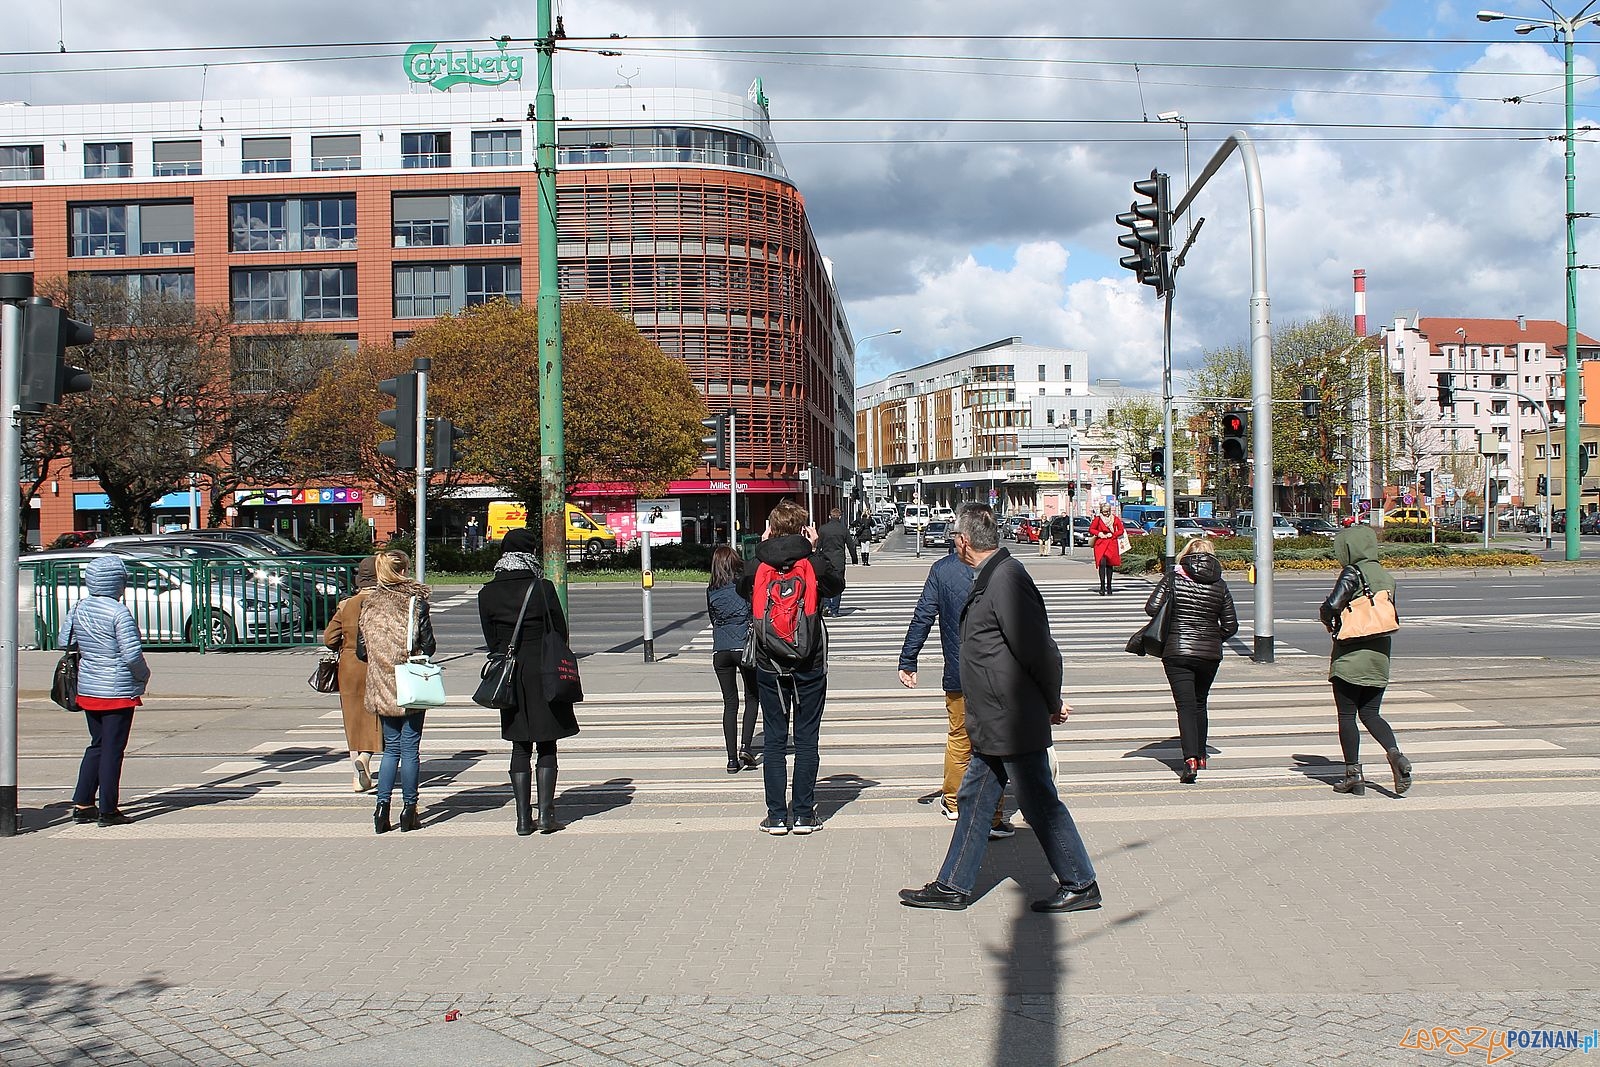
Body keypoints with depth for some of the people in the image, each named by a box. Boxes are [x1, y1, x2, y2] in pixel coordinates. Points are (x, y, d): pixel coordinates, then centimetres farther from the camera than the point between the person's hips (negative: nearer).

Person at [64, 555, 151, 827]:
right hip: (118, 692, -7)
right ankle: (107, 810, 7)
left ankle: (82, 805, 20)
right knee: (112, 749, 1)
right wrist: (144, 676, -3)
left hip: (87, 690, 7)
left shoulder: (79, 608, 3)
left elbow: (64, 641, 13)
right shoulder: (119, 612, -18)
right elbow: (132, 655, -19)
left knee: (97, 745, 19)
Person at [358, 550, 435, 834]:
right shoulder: (415, 602, -8)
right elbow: (428, 646, -9)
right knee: (410, 748, 4)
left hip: (381, 688, 3)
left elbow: (361, 650, 4)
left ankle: (382, 805, 6)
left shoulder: (368, 604, 2)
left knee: (391, 747, 14)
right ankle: (409, 810, 7)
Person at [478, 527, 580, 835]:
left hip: (508, 677, 3)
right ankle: (546, 814, 3)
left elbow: (491, 641, 5)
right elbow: (560, 633, -4)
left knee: (520, 748, 10)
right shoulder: (543, 588, -10)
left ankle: (524, 818, 10)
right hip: (543, 673, -3)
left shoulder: (487, 593, -1)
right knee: (546, 746, 7)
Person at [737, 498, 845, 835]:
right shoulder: (812, 563, -9)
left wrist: (761, 549, 14)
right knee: (806, 740, 7)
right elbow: (837, 584, 11)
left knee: (773, 740, 8)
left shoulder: (757, 565, -7)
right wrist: (816, 550, 11)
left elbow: (743, 589, 15)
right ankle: (803, 814, 10)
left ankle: (776, 816, 10)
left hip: (769, 664, 1)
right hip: (810, 663, -1)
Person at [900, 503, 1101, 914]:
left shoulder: (1006, 578, -20)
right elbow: (1035, 649, 17)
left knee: (1040, 805, 2)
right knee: (974, 799, 15)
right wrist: (1050, 702, 16)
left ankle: (1080, 885, 16)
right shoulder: (989, 578, 12)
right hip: (994, 724, 10)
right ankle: (953, 886, 24)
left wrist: (1052, 702, -8)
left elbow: (1039, 649, -21)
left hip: (1015, 722, -10)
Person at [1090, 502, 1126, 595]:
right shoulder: (1098, 519, 1)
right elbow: (1091, 529, 9)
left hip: (1112, 544, 2)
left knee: (1110, 565, 8)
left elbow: (1121, 530, 10)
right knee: (1102, 563, -14)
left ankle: (1109, 587, 19)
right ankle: (1102, 587, -13)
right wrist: (1098, 533, -8)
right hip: (1100, 544, -2)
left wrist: (1112, 534, -4)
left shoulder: (1115, 518, 5)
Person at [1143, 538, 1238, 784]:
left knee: (1186, 705, -4)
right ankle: (1201, 756, 29)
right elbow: (1231, 626, 4)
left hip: (1178, 652, -3)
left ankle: (1190, 759, -19)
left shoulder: (1173, 580, -4)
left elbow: (1151, 608, -12)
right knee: (1200, 703, 20)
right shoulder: (1220, 586, 3)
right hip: (1210, 654, 3)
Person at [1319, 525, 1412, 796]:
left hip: (1350, 655, -6)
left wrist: (1330, 624, -2)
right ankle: (1396, 754, -8)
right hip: (1379, 656, 6)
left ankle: (1353, 774, 7)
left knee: (1346, 716, 4)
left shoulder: (1353, 573, -12)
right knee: (1371, 713, 14)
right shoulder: (1386, 576, 8)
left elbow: (1331, 606, -22)